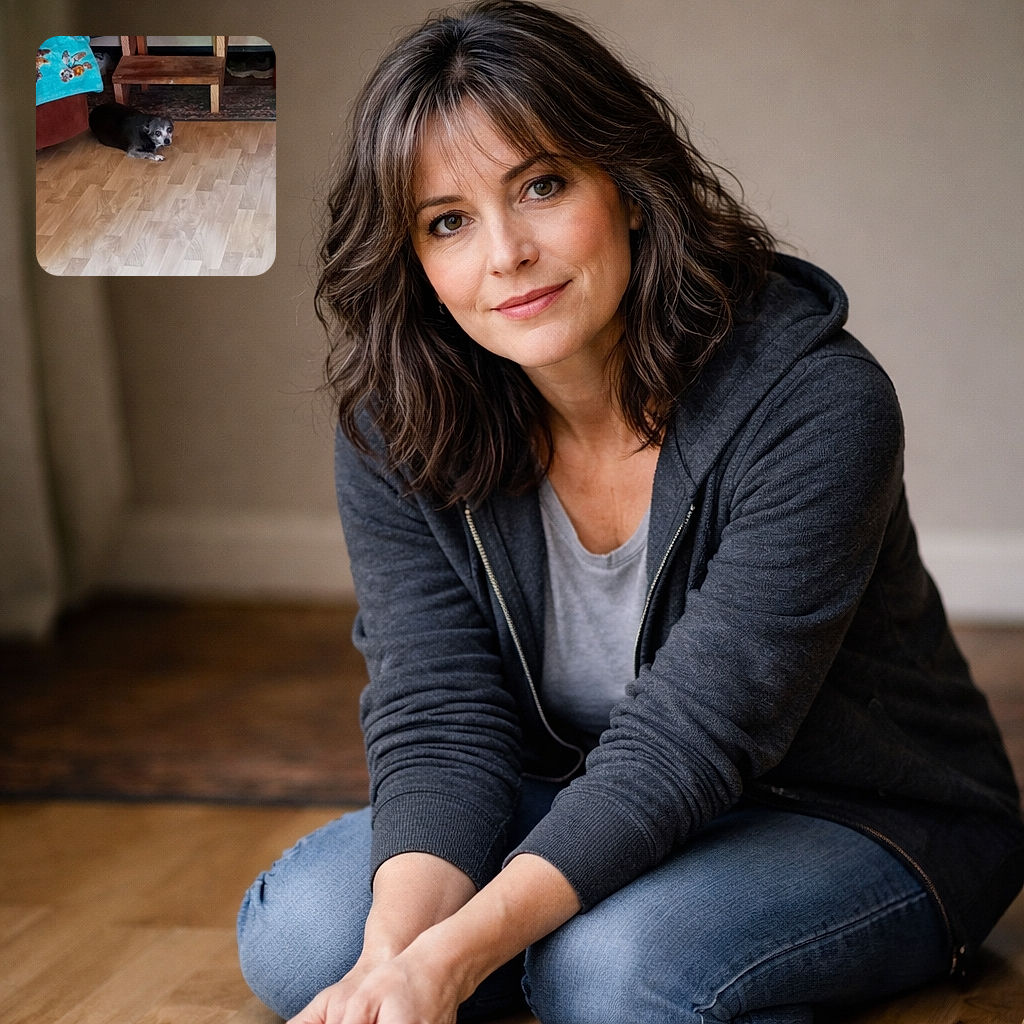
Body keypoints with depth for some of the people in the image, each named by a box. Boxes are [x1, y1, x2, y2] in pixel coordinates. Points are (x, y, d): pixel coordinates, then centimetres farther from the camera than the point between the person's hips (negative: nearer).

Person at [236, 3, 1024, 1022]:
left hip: (858, 824, -5)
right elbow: (436, 718, -16)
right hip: (588, 818, 5)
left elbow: (683, 742, -31)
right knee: (298, 930, -18)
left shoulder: (816, 408, -26)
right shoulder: (396, 438, -10)